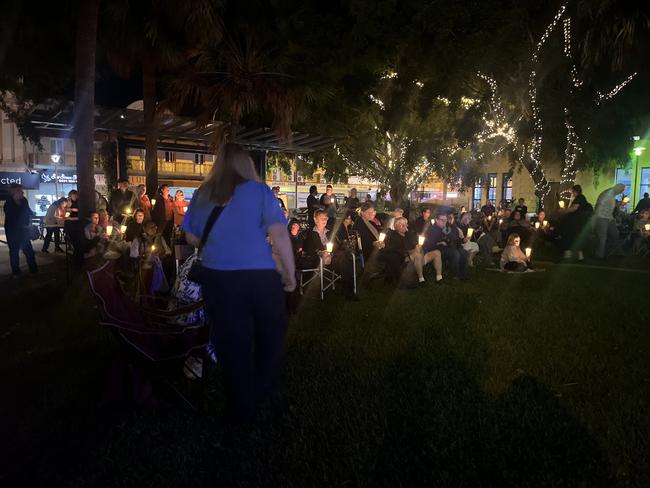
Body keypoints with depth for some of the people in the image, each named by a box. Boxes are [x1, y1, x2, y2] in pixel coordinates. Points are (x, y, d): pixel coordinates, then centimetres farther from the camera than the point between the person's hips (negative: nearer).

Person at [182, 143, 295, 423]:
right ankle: (264, 392, 36)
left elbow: (192, 238, 14)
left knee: (232, 346, 13)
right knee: (269, 337, 20)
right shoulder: (258, 190, -3)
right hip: (260, 276, -2)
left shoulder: (203, 194, 6)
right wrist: (290, 272, -5)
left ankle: (243, 410, 27)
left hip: (218, 279, 3)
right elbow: (279, 234, -12)